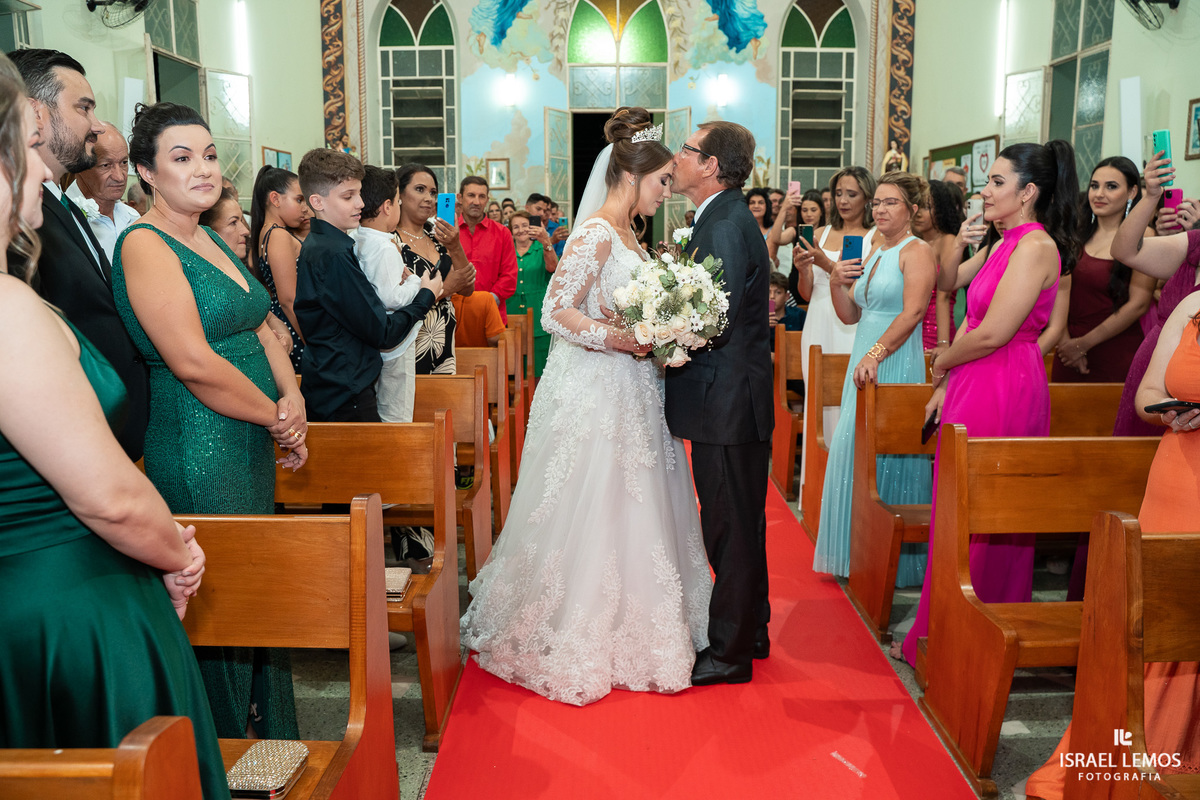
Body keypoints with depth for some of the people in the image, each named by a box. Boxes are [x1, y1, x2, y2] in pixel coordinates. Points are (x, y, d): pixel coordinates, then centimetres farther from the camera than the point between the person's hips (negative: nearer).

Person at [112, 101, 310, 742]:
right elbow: (193, 362, -21)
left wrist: (292, 397, -3)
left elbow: (259, 329, 15)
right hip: (199, 450, -9)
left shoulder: (213, 242, 14)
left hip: (253, 446, 9)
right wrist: (277, 419, -11)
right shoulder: (145, 245, -13)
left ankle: (270, 736, 32)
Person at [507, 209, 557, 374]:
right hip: (512, 316, 2)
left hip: (538, 316, -1)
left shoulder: (541, 249, 6)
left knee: (538, 367, -3)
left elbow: (552, 267, -16)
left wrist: (546, 242, -30)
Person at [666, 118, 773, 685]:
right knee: (738, 526, 19)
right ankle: (750, 632, 34)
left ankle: (729, 654, 14)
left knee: (730, 530, 1)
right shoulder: (726, 218, 14)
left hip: (727, 402, -10)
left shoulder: (726, 225, -17)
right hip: (731, 401, 10)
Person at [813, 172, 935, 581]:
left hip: (896, 363, -8)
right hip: (865, 362, 8)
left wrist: (875, 354, -26)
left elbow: (912, 313, -19)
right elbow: (851, 315, 15)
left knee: (886, 452, -4)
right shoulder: (873, 252, 17)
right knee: (854, 447, 10)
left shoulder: (916, 250, -7)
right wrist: (837, 283, -2)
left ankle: (896, 560, 9)